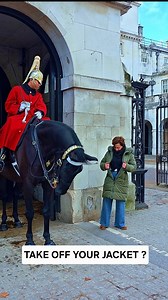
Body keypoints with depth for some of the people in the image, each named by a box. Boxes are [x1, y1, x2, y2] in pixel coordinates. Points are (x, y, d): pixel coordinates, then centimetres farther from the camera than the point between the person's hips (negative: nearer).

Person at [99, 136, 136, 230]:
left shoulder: (129, 154, -1)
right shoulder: (110, 152, 3)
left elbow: (134, 167, -1)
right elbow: (102, 163, 11)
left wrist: (127, 166, -21)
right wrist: (104, 166, -12)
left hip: (122, 180, -1)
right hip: (110, 179, 1)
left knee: (121, 203, 7)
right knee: (107, 201, 5)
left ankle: (120, 223, 23)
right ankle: (104, 223, 18)